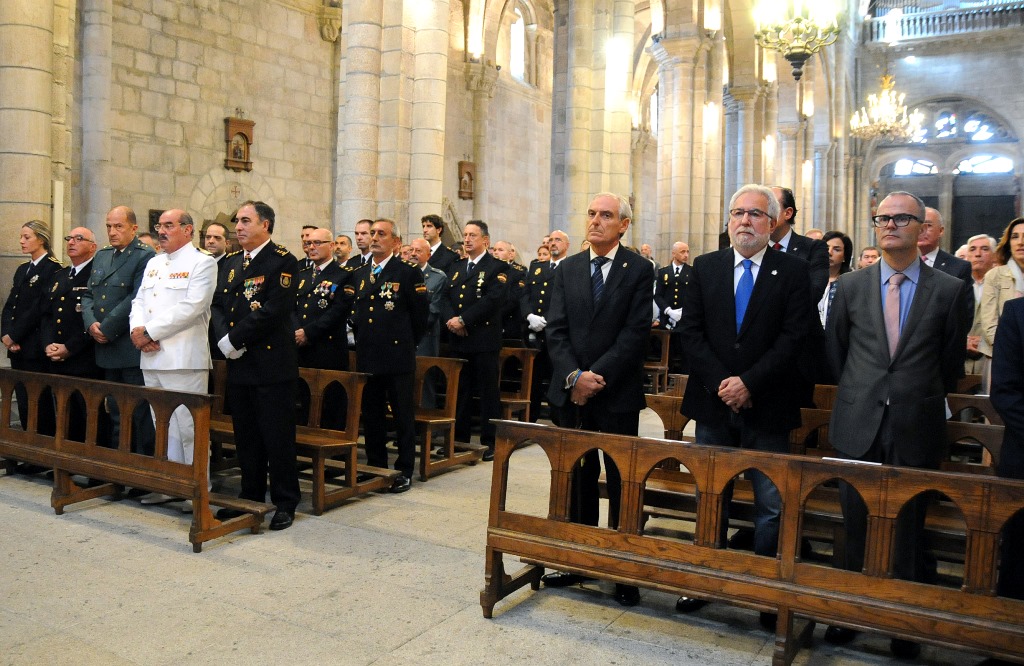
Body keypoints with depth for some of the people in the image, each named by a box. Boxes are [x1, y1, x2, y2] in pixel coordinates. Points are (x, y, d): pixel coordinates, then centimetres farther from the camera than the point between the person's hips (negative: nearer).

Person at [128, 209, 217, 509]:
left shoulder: (202, 262, -4)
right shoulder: (153, 263, 20)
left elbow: (191, 307, -15)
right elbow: (139, 301, 17)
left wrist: (150, 331, -14)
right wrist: (138, 330, -4)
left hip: (184, 359, -8)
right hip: (152, 358, 8)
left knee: (188, 427, -6)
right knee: (163, 426, 14)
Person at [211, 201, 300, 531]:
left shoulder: (282, 261, -8)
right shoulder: (230, 262, 15)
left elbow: (273, 311, -18)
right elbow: (218, 304, 11)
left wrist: (235, 339, -13)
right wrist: (224, 338, -7)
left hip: (272, 362, -7)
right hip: (239, 363, 7)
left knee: (278, 437, 1)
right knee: (245, 436, 15)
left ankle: (285, 503, 12)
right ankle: (251, 497, 28)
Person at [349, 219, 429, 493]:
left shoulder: (408, 272, -5)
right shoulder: (359, 275, 13)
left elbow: (421, 314, -3)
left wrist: (407, 342, 3)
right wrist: (362, 339, 14)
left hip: (398, 357, -6)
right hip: (367, 357, 6)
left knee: (403, 416, 3)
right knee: (371, 416, 13)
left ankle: (404, 471, 12)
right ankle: (376, 467, 25)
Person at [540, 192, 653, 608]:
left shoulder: (639, 269, -3)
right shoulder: (568, 269, 9)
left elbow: (635, 333, -11)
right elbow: (555, 329, 2)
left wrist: (596, 376, -16)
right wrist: (574, 376, -12)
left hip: (618, 393, -4)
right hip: (571, 391, 4)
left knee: (622, 481, 5)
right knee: (578, 480, 12)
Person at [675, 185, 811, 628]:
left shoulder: (793, 271, 0)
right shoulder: (704, 267, 6)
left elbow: (794, 337, -8)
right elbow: (691, 331, 0)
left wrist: (749, 383, -16)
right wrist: (721, 384, -10)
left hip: (767, 408, -2)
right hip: (712, 403, 2)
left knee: (772, 505, 4)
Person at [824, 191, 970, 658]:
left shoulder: (950, 291, -1)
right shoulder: (850, 286, 4)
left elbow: (951, 365, 8)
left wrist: (921, 402, 14)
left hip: (916, 431, -1)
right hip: (858, 427, 2)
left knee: (907, 534, 9)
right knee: (856, 529, 12)